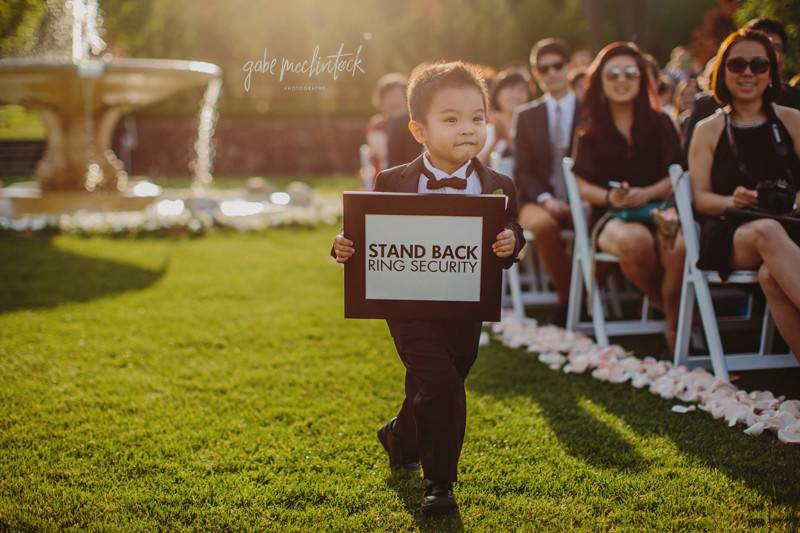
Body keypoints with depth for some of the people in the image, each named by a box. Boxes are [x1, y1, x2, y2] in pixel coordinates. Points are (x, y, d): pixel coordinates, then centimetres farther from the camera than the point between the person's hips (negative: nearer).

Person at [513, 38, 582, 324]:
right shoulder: (526, 116, 13)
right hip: (541, 199, 0)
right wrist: (545, 198, -12)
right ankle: (567, 298, -15)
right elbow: (523, 171, 7)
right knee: (543, 224, -36)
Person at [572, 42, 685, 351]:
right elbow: (582, 185, 6)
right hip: (611, 216, 0)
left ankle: (674, 321, -10)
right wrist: (609, 197, -14)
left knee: (678, 244, -36)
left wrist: (647, 193, -12)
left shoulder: (660, 123, 12)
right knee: (633, 240, -38)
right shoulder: (590, 131, 12)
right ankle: (660, 301, -7)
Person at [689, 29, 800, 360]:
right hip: (730, 235, 0)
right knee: (767, 232, -38)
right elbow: (700, 198, 6)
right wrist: (731, 201, -16)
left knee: (771, 274, -37)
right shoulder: (709, 130, 14)